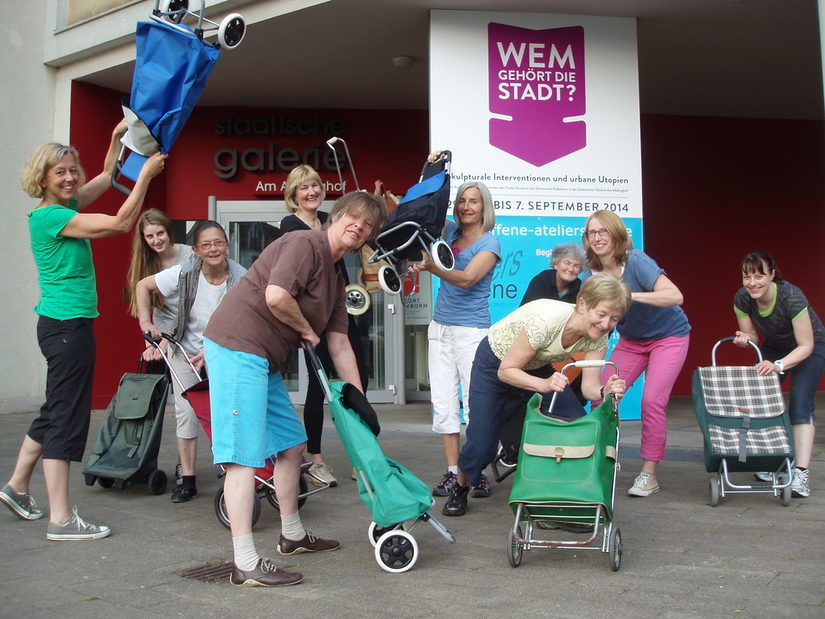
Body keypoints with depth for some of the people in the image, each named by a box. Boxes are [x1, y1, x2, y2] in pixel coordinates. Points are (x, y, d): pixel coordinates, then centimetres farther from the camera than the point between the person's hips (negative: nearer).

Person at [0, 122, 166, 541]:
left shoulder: (66, 206, 11)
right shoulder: (49, 216, -15)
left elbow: (108, 176, 25)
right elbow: (120, 223, -21)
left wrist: (117, 137, 14)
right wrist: (146, 174, -15)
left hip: (65, 324, 10)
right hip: (67, 326, -10)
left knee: (55, 412, 20)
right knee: (66, 417, -6)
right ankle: (61, 519, 1)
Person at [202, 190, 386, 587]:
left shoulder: (335, 278, 19)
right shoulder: (304, 244, -9)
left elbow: (340, 346, 20)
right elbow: (276, 296, -25)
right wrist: (307, 330, -6)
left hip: (264, 360, 10)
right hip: (237, 348, -10)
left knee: (291, 445, 17)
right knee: (244, 457, -10)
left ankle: (293, 536, 34)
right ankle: (246, 565, -5)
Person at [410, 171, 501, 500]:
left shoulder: (490, 243, -6)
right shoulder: (450, 231, 11)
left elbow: (467, 279, -21)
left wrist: (431, 266, -35)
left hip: (472, 331, -6)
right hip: (440, 327, 6)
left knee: (475, 402, -4)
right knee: (444, 404, 4)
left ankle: (478, 473, 5)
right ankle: (452, 472, 11)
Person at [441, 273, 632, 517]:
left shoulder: (598, 336, -21)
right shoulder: (546, 320, -38)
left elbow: (589, 387, -19)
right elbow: (506, 370, -29)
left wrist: (606, 391, -41)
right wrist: (544, 385, -45)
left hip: (537, 367, 5)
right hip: (495, 364, -5)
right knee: (481, 444, -7)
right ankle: (460, 489, 25)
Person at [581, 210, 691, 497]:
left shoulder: (636, 262, -25)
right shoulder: (591, 274, -8)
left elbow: (675, 296, -36)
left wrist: (631, 295, -47)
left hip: (668, 336, -5)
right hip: (631, 341, 5)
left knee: (652, 401, -17)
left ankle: (649, 474, -4)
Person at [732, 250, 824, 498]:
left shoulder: (791, 297, -35)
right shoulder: (742, 299, -21)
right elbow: (752, 336, -9)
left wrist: (779, 365, -44)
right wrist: (744, 338, -32)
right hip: (775, 346, 5)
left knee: (800, 403, -19)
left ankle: (801, 473, -23)